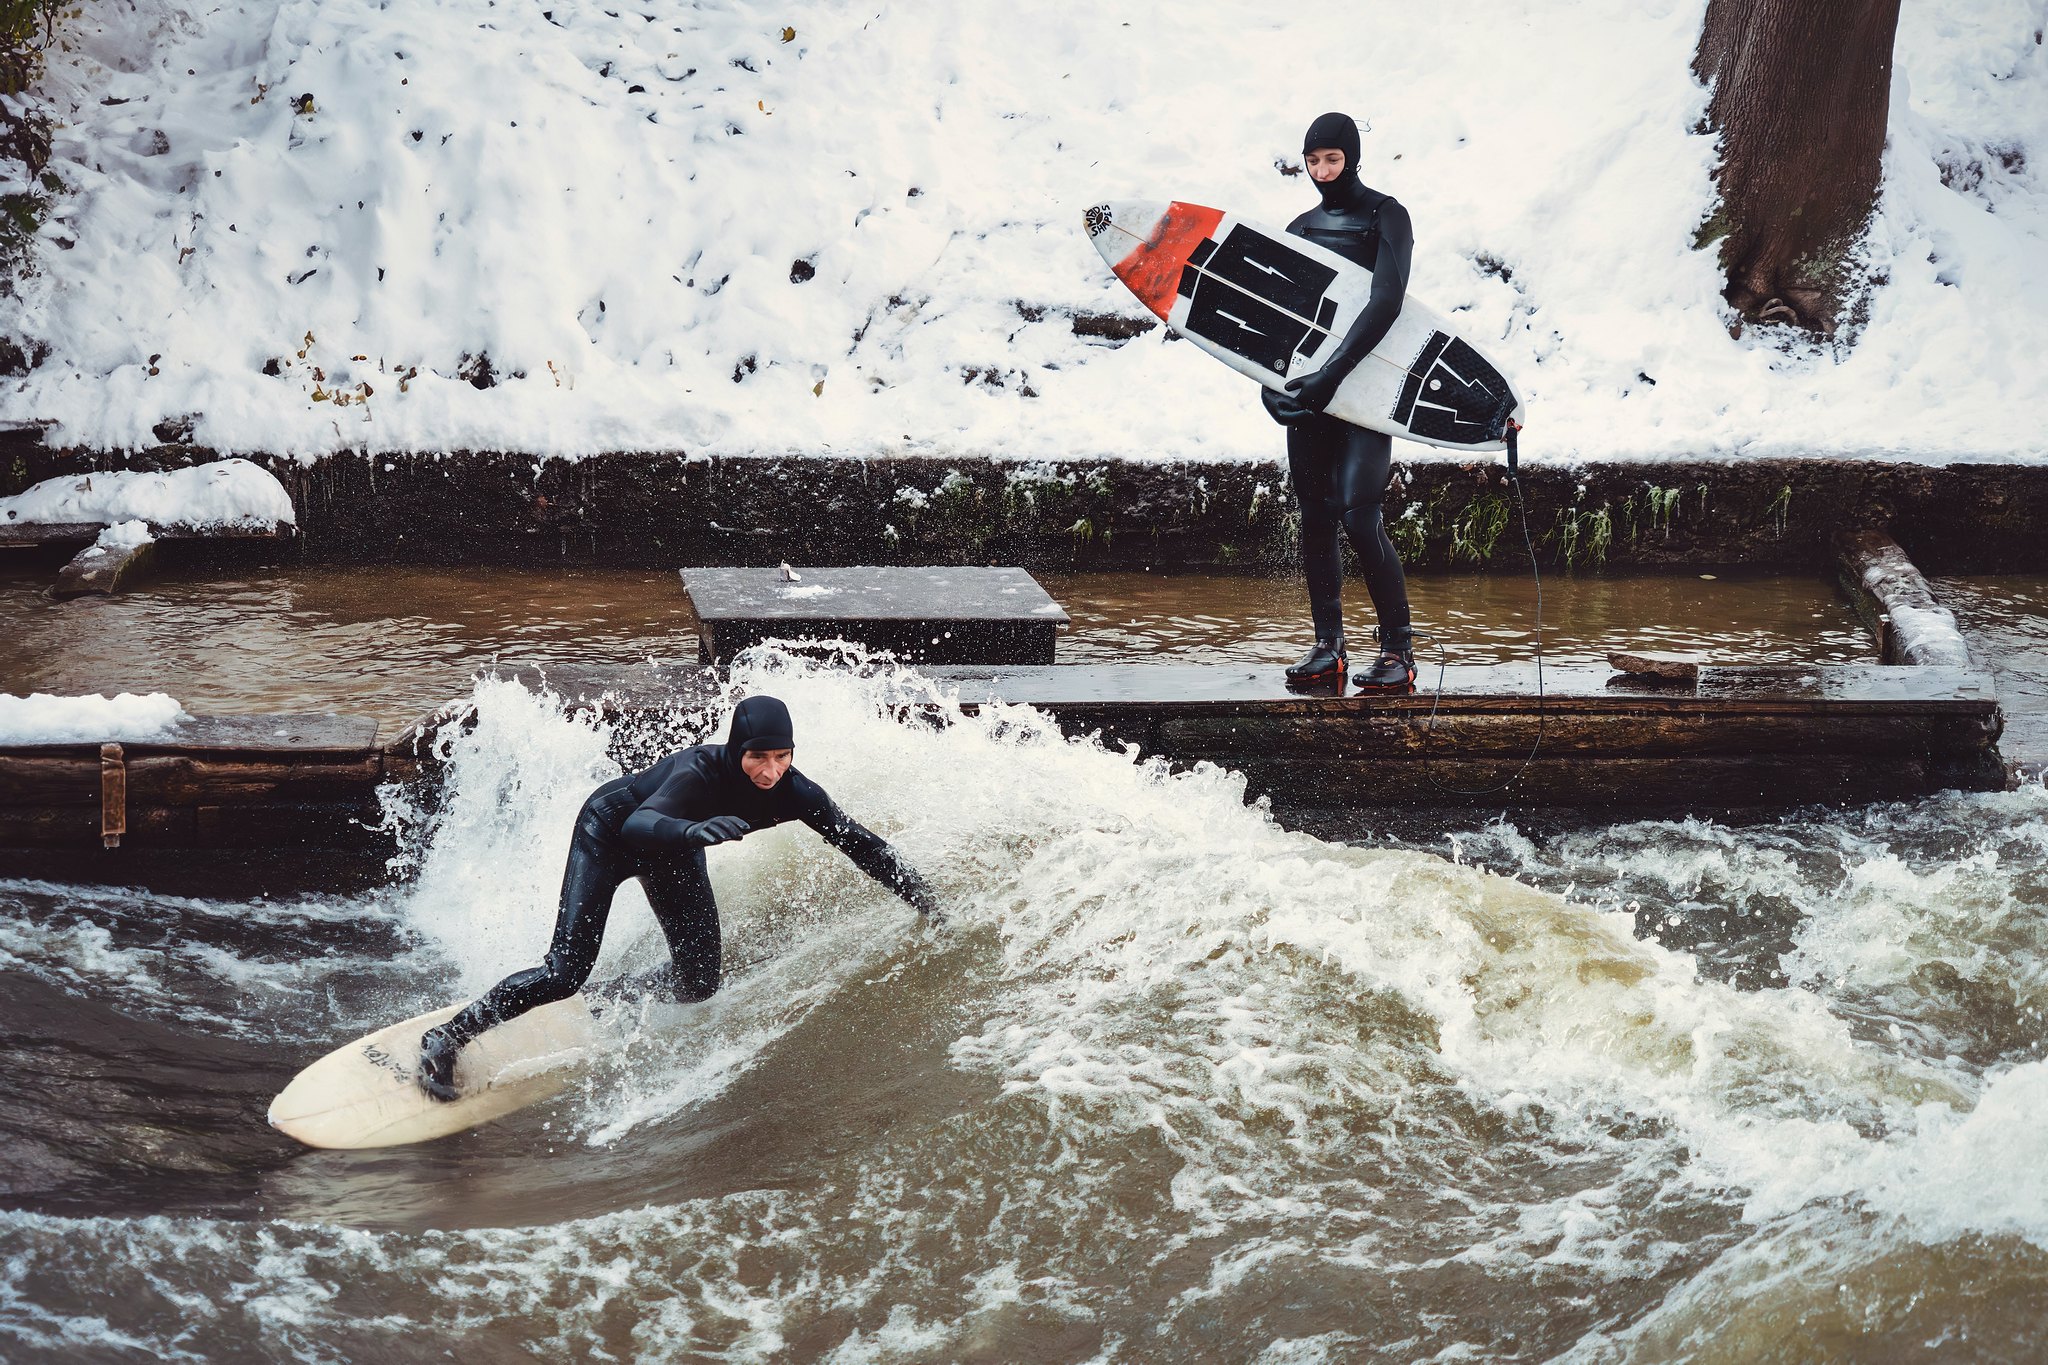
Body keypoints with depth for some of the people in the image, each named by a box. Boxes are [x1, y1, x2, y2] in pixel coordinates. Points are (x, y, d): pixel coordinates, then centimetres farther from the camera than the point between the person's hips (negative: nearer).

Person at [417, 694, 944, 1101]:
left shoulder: (793, 792, -27)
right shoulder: (700, 772, -41)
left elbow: (863, 845, -16)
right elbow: (639, 825, -56)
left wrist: (925, 901, -22)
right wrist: (693, 831, -76)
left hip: (672, 849, 6)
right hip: (610, 829, -6)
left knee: (699, 983, 0)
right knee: (566, 972, -15)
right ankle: (446, 1038, 0)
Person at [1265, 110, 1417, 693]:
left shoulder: (1385, 216, -4)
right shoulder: (1303, 228, 14)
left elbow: (1387, 300, -18)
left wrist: (1333, 373, -28)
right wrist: (1273, 378, -6)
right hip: (1313, 385, 6)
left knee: (1358, 515, -15)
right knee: (1315, 518, 5)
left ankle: (1399, 650, -7)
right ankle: (1328, 646, 13)